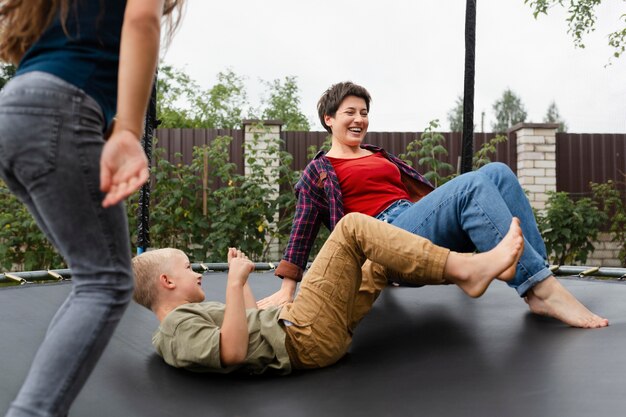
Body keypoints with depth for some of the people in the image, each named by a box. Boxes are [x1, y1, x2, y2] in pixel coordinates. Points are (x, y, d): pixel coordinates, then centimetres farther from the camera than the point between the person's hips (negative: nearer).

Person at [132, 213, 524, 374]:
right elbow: (233, 352, -27)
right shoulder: (179, 328, -9)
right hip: (305, 336, -11)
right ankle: (466, 268, -15)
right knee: (353, 227, -14)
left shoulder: (182, 320, 21)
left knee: (382, 260, 17)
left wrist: (243, 277, 29)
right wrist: (235, 283, -25)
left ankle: (468, 271, 6)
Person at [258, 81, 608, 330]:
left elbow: (420, 188, 30)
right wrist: (287, 290, -4)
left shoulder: (379, 155, 32)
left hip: (425, 227, 7)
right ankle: (543, 289, -35)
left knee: (497, 172, -18)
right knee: (473, 185, -29)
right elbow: (302, 232, 5)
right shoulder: (319, 171, 13)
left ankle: (537, 285, -25)